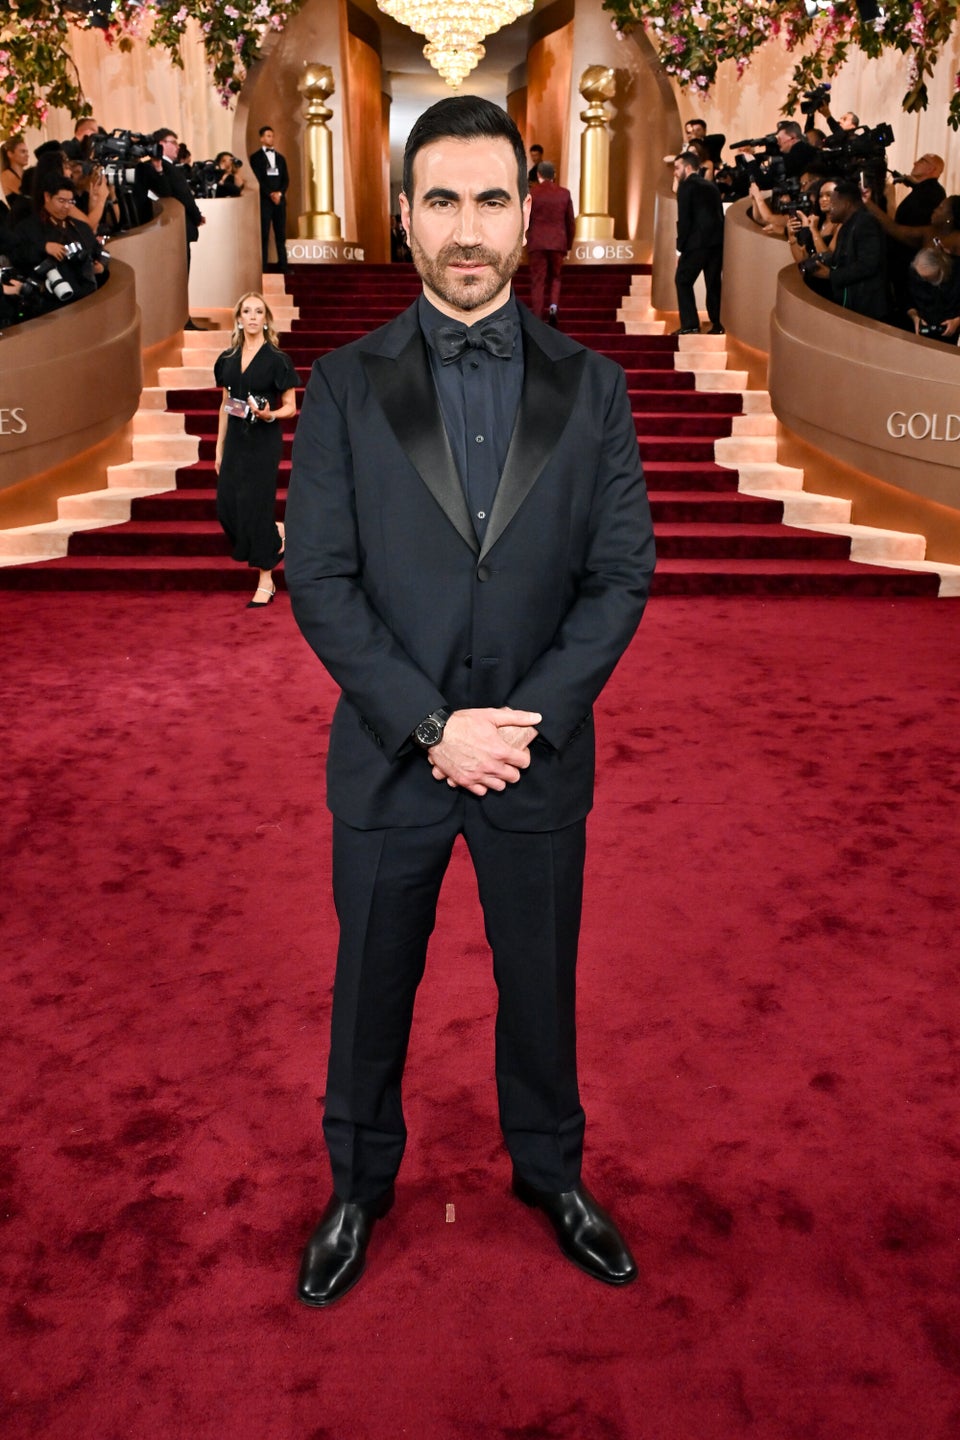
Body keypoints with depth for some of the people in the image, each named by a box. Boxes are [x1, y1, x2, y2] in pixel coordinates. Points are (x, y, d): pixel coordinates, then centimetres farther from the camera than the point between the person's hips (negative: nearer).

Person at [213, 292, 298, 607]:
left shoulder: (277, 359, -6)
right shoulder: (228, 359, 9)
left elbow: (290, 407, -5)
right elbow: (225, 406, 14)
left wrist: (269, 415, -25)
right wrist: (219, 450, 13)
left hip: (264, 442, -5)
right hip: (235, 440, 5)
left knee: (255, 507, -4)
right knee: (227, 507, 1)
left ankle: (266, 582, 6)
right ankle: (278, 534, 29)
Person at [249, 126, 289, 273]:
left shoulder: (280, 157, 17)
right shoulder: (256, 157, 3)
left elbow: (286, 179, 9)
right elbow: (258, 179, -6)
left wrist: (279, 193, -8)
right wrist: (270, 194, -15)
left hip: (280, 199, 4)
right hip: (264, 200, -4)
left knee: (281, 234, 2)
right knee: (264, 235, -5)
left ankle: (283, 266, 3)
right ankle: (264, 267, -5)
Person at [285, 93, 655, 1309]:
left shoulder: (590, 387, 0)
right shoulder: (343, 386, -3)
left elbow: (623, 573, -3)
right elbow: (319, 581, -8)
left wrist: (527, 720, -15)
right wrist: (433, 726, -16)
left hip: (539, 756, 1)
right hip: (389, 757, 0)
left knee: (541, 984, 17)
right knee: (371, 990, 15)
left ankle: (551, 1172, 43)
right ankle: (359, 1186, 40)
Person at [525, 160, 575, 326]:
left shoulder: (531, 193, -4)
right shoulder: (564, 193, 3)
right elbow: (570, 222, 7)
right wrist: (568, 244, 17)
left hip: (537, 243, -2)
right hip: (558, 243, 2)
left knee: (537, 281, 1)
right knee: (555, 278, 17)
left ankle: (537, 318, -3)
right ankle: (553, 306, -8)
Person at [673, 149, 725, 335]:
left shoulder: (686, 186, -2)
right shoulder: (711, 186, 20)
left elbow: (684, 219, -9)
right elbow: (719, 215, 20)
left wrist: (681, 246, -4)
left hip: (697, 242, -7)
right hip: (717, 241, 7)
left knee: (683, 280, 1)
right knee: (713, 283, 12)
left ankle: (690, 325, -7)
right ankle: (717, 324, 10)